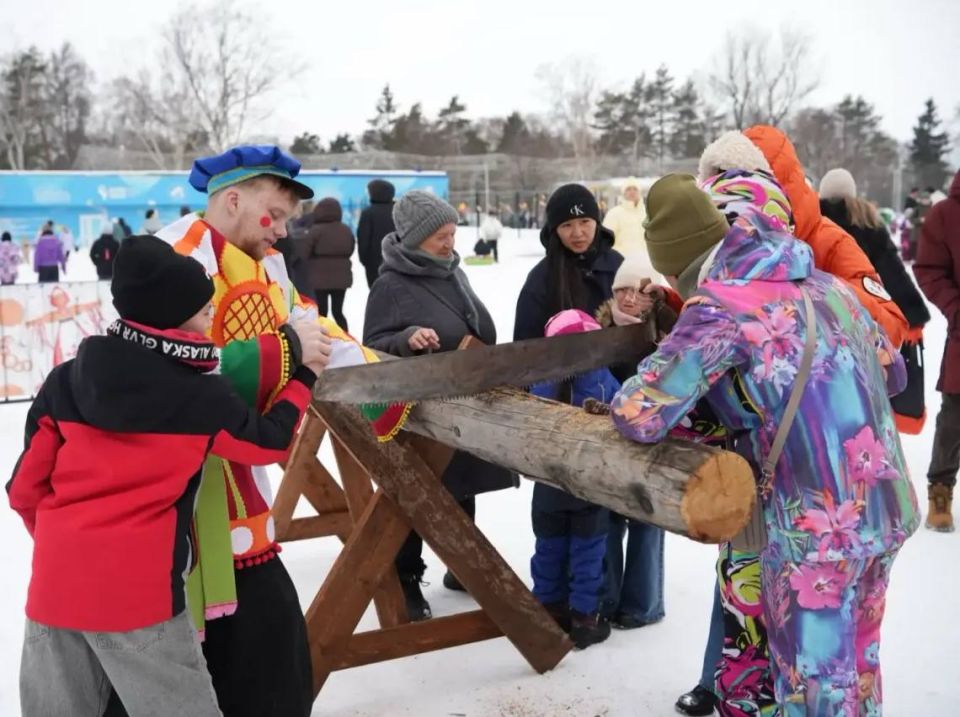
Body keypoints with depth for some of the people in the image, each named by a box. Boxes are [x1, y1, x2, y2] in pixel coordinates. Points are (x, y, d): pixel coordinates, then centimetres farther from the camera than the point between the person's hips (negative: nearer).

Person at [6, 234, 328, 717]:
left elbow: (25, 487, 8)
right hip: (137, 590, -5)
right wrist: (303, 378, 22)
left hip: (54, 583, 5)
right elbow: (271, 442, 9)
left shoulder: (65, 380, 3)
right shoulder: (202, 397, -8)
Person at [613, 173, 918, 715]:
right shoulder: (822, 281, 10)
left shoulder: (719, 304, -13)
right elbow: (891, 373, 20)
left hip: (815, 523, -7)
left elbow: (641, 416, -17)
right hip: (883, 507, 8)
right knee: (857, 666, 23)